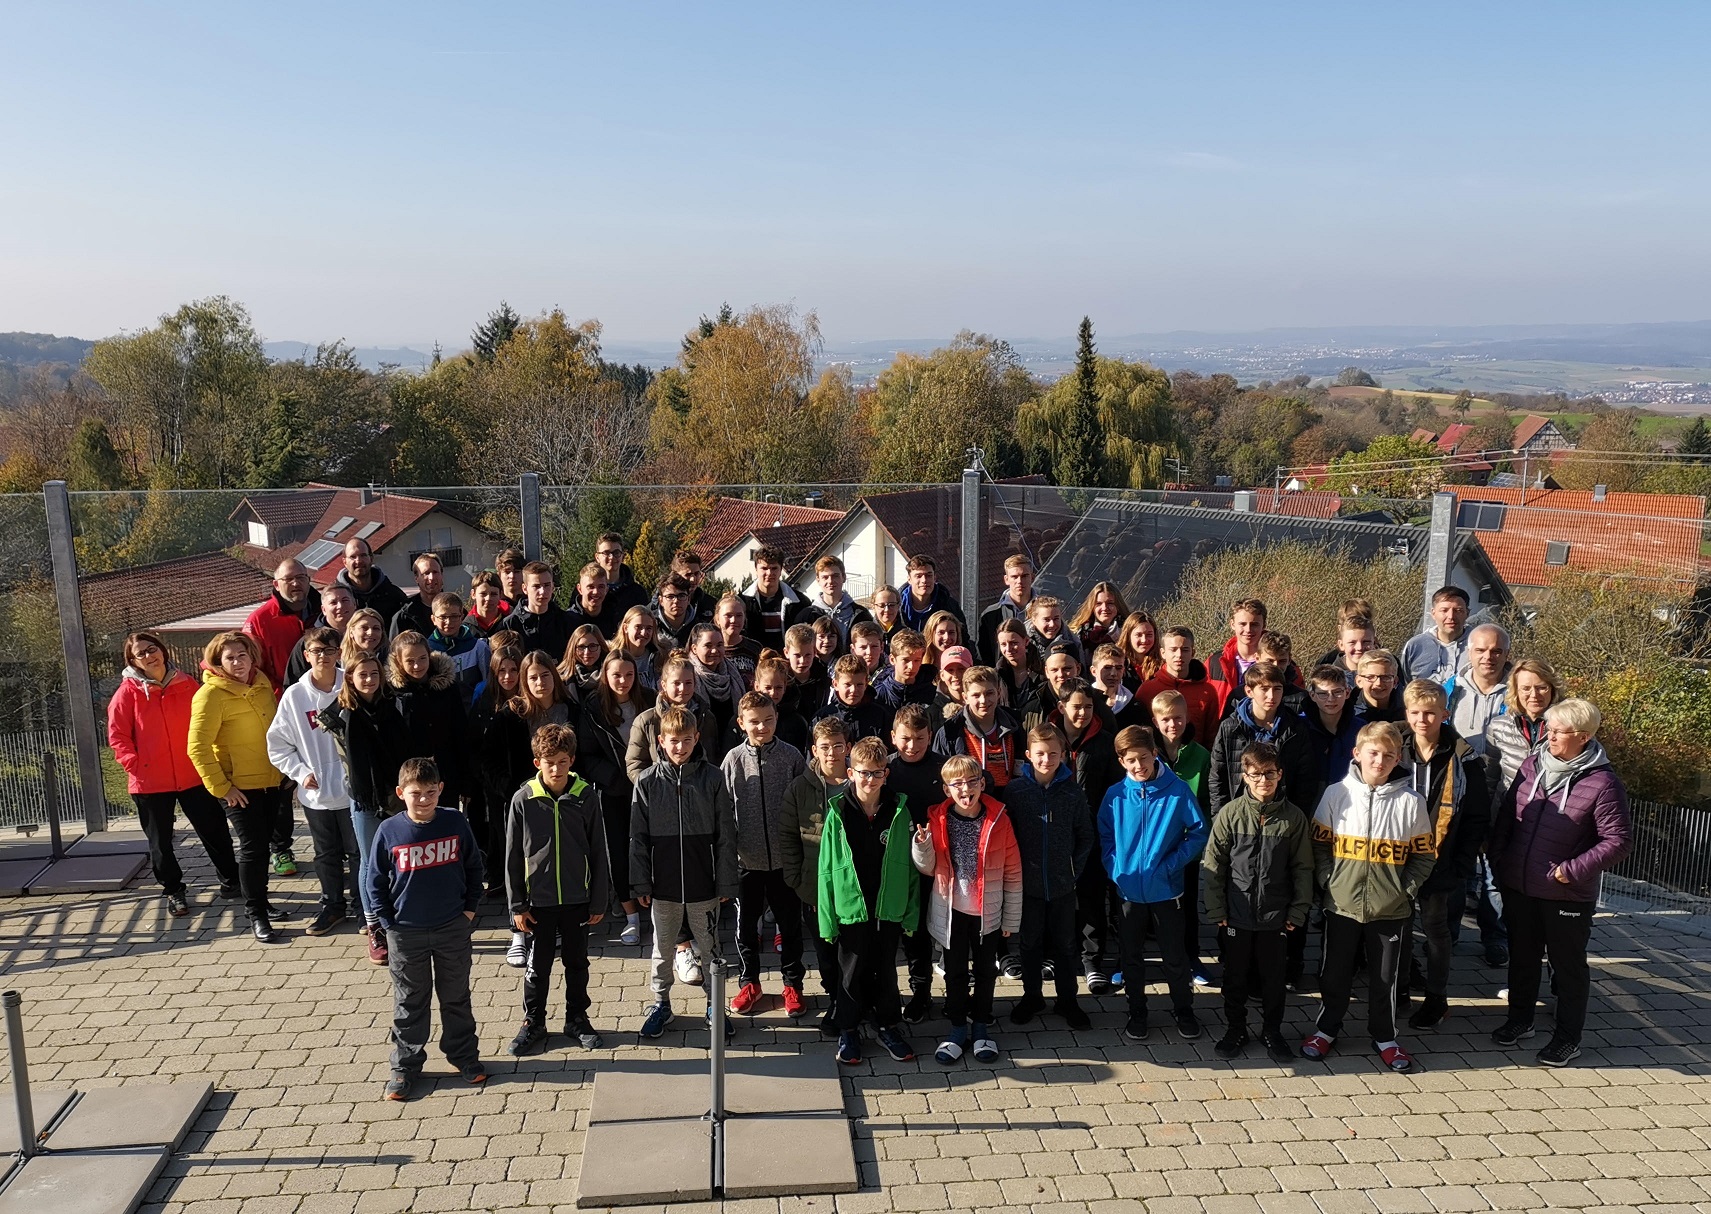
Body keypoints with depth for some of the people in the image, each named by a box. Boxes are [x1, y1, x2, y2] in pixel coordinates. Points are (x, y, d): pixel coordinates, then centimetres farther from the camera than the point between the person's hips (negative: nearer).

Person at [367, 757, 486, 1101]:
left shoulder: (455, 822, -8)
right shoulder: (389, 831, -11)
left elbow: (473, 865, 5)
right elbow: (375, 881, -1)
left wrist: (470, 907, 2)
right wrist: (388, 923, -5)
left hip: (453, 928, 1)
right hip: (406, 934, -1)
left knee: (457, 997, 15)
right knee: (409, 1002, 12)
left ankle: (464, 1054, 30)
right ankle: (405, 1066, 26)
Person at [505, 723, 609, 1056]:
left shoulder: (586, 797, -8)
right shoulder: (524, 800, -9)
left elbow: (598, 852, -2)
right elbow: (513, 856, -2)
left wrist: (599, 901, -1)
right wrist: (517, 905, -3)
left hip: (578, 898, 1)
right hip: (539, 899, 0)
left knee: (577, 962, 15)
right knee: (538, 965, 12)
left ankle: (577, 1019, 32)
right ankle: (533, 1022, 29)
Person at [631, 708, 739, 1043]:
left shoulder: (712, 779, -6)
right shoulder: (647, 782, -4)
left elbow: (726, 835, -3)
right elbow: (638, 837, 0)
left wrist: (726, 882, -4)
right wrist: (641, 883, -2)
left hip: (704, 884, -1)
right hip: (663, 885, 1)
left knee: (710, 947, 12)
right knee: (662, 949, 16)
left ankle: (714, 1006, 29)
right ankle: (661, 1003, 34)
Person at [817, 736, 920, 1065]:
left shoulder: (898, 812, -3)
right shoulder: (838, 813, -7)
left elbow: (910, 865, 1)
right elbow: (827, 868, -5)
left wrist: (911, 911, 0)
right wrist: (827, 916, -7)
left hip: (889, 908, 1)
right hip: (851, 908, -1)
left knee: (886, 971, 15)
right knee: (852, 972, 12)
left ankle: (889, 1028, 32)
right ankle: (847, 1031, 29)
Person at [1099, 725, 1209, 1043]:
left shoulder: (1177, 790, -11)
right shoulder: (1115, 795, -5)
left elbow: (1199, 832, -6)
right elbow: (1105, 837, 5)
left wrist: (1171, 864, -13)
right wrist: (1115, 870, -8)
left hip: (1166, 889, -2)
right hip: (1128, 891, 2)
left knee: (1174, 955, 12)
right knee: (1132, 956, 14)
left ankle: (1184, 1010, 32)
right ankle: (1137, 1014, 30)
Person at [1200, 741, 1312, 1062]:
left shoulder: (1293, 818, -4)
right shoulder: (1230, 813, -6)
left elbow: (1303, 868, 2)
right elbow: (1213, 865, -3)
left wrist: (1297, 912, -2)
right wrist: (1216, 910, -5)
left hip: (1276, 917, 0)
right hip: (1236, 915, 0)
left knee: (1274, 978, 12)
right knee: (1235, 977, 12)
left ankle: (1272, 1031, 30)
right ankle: (1236, 1029, 29)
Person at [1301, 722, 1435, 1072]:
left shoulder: (1410, 801, -5)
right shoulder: (1337, 794, -5)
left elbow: (1424, 855, 3)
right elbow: (1319, 845, 2)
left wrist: (1406, 889, -5)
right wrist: (1328, 882, -6)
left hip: (1390, 910, 0)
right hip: (1342, 906, 0)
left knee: (1385, 977, 13)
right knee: (1335, 973, 13)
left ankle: (1384, 1036, 31)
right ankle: (1326, 1028, 32)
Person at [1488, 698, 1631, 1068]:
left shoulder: (1602, 783, -17)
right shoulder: (1532, 765, -2)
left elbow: (1619, 839, -15)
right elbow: (1507, 813, 8)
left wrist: (1572, 870, -18)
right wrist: (1498, 857, 2)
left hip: (1567, 896, -5)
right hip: (1519, 887, 5)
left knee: (1568, 965, 13)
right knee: (1521, 957, 20)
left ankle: (1568, 1038, 28)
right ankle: (1520, 1021, 38)